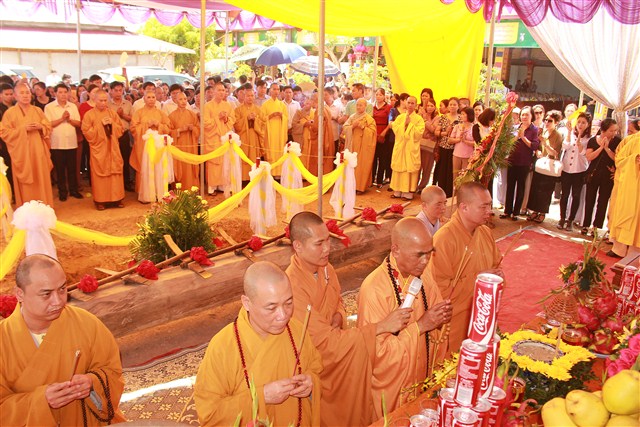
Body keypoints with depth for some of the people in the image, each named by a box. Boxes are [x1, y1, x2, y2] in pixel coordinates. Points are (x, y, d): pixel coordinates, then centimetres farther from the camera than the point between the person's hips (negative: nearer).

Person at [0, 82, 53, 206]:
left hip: (38, 151, 3)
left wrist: (41, 127, -9)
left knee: (41, 180, 7)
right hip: (21, 153, -3)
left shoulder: (38, 110, 9)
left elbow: (49, 127, 12)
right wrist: (23, 129, -15)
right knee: (25, 185, 1)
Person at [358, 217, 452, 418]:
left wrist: (441, 318, -15)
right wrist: (419, 326, -28)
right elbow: (378, 350, -23)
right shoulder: (374, 289, -26)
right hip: (392, 387, -6)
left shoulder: (423, 275, -6)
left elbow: (432, 327, 7)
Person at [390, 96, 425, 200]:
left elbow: (419, 133, -11)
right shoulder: (400, 117, 11)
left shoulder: (419, 119, 0)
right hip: (400, 146, 3)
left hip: (411, 148, -3)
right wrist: (404, 123, -9)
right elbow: (395, 129, 0)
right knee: (399, 168, 5)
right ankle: (398, 191, 12)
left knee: (410, 169, -4)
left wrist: (410, 124, -10)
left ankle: (408, 192, 1)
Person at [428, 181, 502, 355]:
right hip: (453, 324, -7)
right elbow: (441, 288, -24)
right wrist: (477, 278, -20)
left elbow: (496, 266, 17)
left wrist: (496, 276, -6)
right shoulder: (445, 238, -22)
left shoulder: (485, 232, 3)